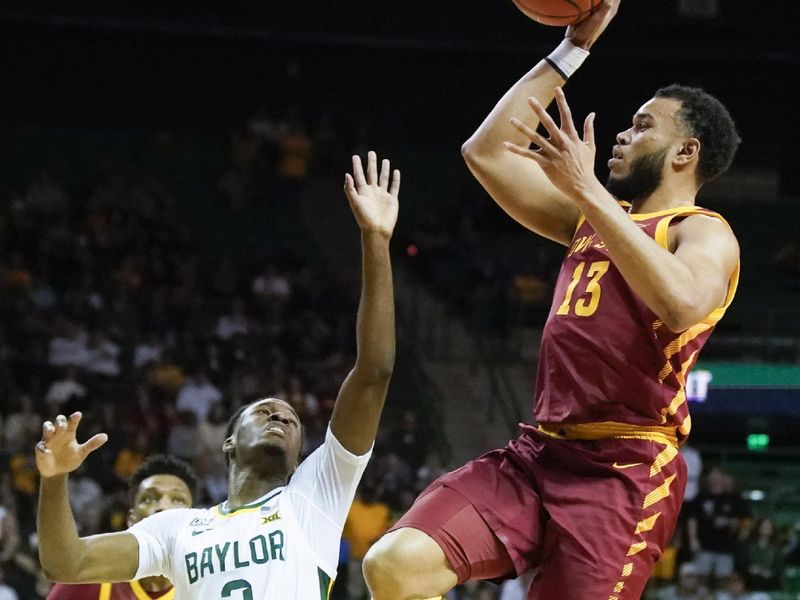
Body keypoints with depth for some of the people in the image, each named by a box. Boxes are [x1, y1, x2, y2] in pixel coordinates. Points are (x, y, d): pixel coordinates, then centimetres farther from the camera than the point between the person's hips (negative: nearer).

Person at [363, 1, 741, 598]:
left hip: (624, 471, -7)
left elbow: (682, 304, -26)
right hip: (536, 454, 7)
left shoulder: (705, 234, -2)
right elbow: (487, 151, 23)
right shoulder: (591, 219, 22)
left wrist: (588, 188, -24)